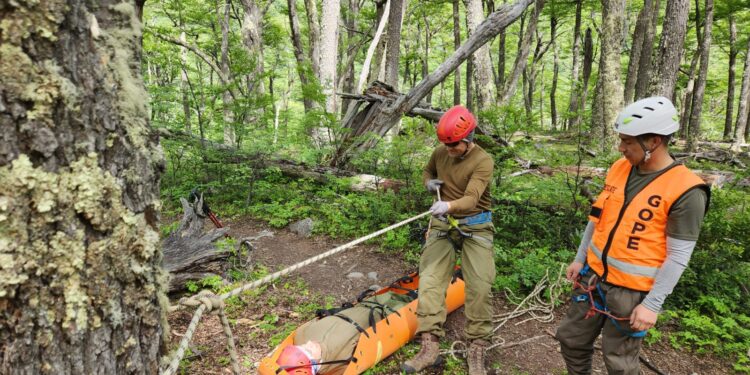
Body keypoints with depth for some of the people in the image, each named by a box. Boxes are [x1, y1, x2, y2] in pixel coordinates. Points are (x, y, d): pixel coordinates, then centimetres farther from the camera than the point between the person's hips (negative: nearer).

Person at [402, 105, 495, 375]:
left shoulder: (483, 161, -16)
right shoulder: (440, 153, 2)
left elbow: (471, 198, -30)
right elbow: (427, 172, 24)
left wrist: (449, 205, -51)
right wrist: (429, 182, -1)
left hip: (475, 227, -4)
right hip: (443, 224, 4)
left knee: (479, 287, -9)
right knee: (429, 280, -9)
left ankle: (477, 350, 3)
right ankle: (430, 346, -6)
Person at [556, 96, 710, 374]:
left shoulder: (685, 191, -18)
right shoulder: (619, 168, 1)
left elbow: (677, 257, -17)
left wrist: (652, 304, -17)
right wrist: (580, 258, 13)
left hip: (631, 290, -6)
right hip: (593, 276, 6)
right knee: (571, 339, 16)